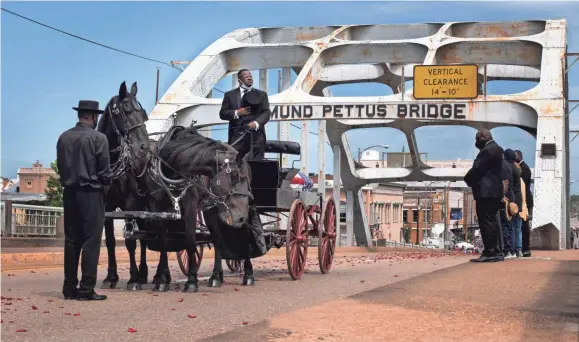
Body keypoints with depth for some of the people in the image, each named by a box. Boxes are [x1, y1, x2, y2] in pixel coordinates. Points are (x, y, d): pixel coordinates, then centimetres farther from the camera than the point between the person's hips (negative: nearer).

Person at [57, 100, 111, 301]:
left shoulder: (64, 138, 7)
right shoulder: (98, 138, -10)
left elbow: (60, 166, 11)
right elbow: (104, 171, -9)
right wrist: (105, 190, 5)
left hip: (69, 192, 6)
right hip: (91, 193, -6)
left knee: (71, 240, 11)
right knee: (91, 241, -1)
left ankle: (69, 288, 14)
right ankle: (86, 290, -2)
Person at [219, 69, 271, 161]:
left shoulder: (262, 94, 15)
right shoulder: (230, 95, 13)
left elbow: (266, 112, 4)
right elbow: (222, 113, 9)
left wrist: (256, 123, -15)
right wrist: (237, 113, -8)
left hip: (256, 135, 1)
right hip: (237, 136, 0)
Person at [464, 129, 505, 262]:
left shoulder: (488, 150, -15)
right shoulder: (494, 148, 19)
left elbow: (477, 168, -17)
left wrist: (468, 179, -1)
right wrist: (472, 179, 10)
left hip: (486, 192, -11)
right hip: (492, 191, 11)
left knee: (487, 223, -10)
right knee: (492, 222, 12)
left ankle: (490, 253, -10)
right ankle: (496, 252, 15)